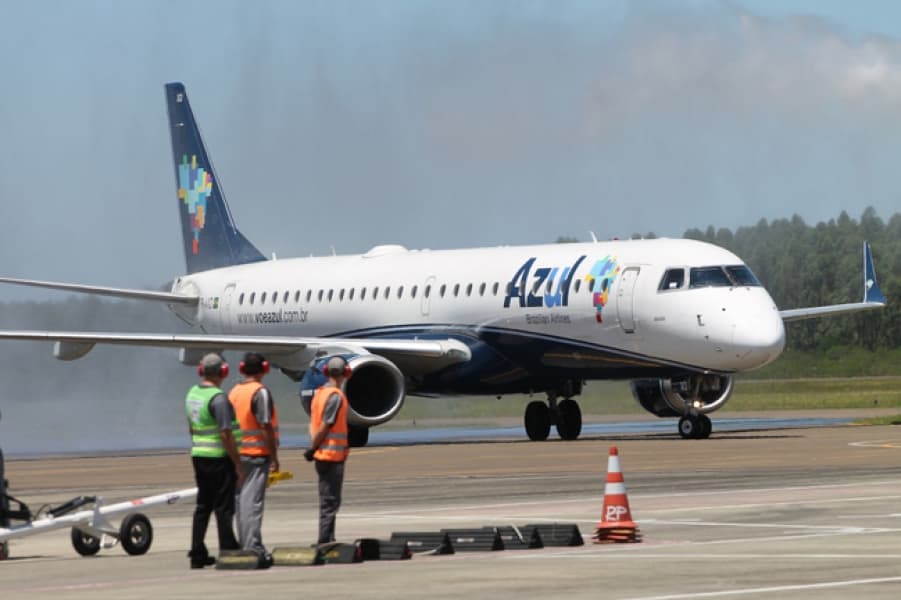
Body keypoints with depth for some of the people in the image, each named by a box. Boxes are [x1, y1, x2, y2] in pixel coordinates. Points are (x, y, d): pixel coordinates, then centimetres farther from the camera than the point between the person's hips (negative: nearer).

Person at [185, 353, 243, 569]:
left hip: (198, 455, 8)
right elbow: (226, 435, -20)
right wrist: (238, 465, -15)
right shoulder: (218, 398, -18)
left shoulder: (192, 394, 8)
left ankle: (197, 554, 14)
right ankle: (228, 552, 5)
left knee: (203, 506, 13)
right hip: (219, 459, -8)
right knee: (223, 507, 0)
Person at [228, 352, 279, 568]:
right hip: (257, 453, -7)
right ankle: (253, 548, -12)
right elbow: (266, 427, -17)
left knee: (242, 500, 11)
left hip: (238, 453, 7)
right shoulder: (260, 392, -12)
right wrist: (274, 457, -12)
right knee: (253, 501, -9)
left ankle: (245, 545, 16)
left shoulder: (234, 392, 10)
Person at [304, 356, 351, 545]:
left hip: (323, 455, 9)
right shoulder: (336, 396, -15)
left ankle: (327, 541, 19)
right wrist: (313, 448, -9)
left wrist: (313, 447, 4)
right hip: (332, 455, -9)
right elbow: (324, 426, -17)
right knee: (330, 501, -5)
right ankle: (325, 542, -5)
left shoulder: (319, 393, 11)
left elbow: (313, 423, 9)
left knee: (328, 501, 14)